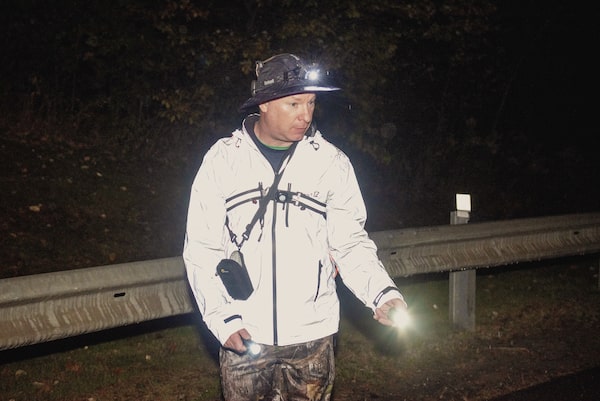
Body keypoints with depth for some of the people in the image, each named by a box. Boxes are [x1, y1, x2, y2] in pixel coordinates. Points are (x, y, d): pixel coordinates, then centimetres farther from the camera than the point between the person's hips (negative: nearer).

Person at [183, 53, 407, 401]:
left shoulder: (331, 162, -1)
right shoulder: (224, 160, -3)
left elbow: (351, 242, 0)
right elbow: (201, 249, -1)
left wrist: (382, 293, -18)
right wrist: (223, 319, -10)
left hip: (311, 334, 1)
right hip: (243, 334, 0)